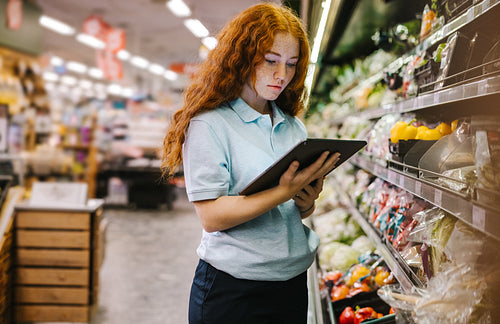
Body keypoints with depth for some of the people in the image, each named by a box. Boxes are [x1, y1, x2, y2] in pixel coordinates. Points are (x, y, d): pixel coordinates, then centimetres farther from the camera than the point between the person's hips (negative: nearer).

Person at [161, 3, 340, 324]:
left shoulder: (294, 127, 10)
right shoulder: (209, 125, -11)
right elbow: (211, 217, -18)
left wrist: (307, 203, -7)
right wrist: (284, 192, -26)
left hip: (293, 281, 6)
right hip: (233, 288, -6)